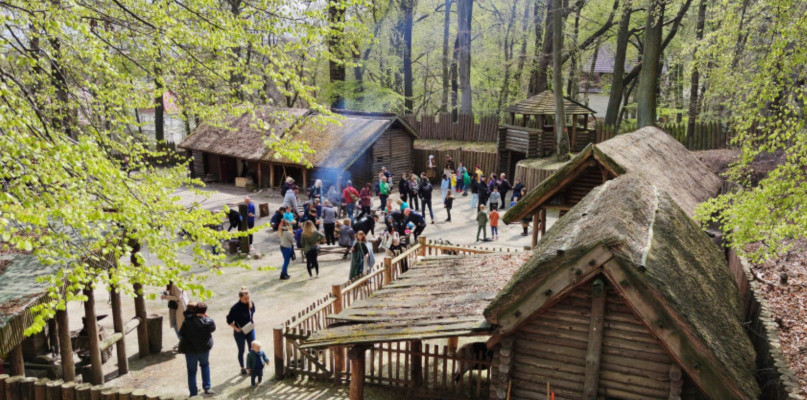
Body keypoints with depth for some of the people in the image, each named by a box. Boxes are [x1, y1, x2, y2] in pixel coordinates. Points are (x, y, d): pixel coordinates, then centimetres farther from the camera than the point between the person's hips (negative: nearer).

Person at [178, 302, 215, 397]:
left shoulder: (187, 321, -18)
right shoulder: (209, 322, -15)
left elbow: (181, 334, -9)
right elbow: (213, 329, 6)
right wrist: (206, 316, 7)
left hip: (190, 349, -1)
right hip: (204, 348, 2)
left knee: (191, 371, 13)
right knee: (205, 365, 26)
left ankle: (193, 393, 18)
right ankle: (207, 388, 20)